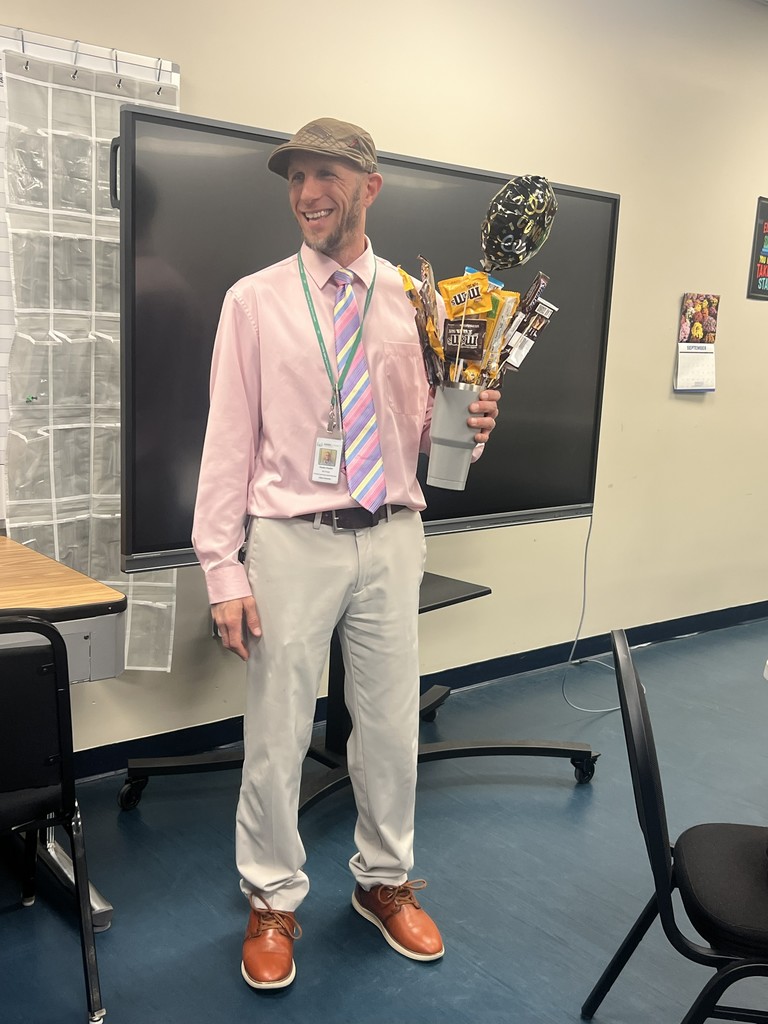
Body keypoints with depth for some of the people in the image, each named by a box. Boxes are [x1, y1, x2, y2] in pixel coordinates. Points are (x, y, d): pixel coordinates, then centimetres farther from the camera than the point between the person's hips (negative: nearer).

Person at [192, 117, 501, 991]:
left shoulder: (413, 301, 5)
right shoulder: (254, 300, -2)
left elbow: (422, 438, 10)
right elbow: (230, 438, -5)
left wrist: (466, 425, -13)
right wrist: (222, 569, -9)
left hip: (391, 536, 3)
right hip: (293, 541, -2)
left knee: (391, 724, 14)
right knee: (276, 732, 7)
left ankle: (384, 881, 38)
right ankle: (273, 899, 30)